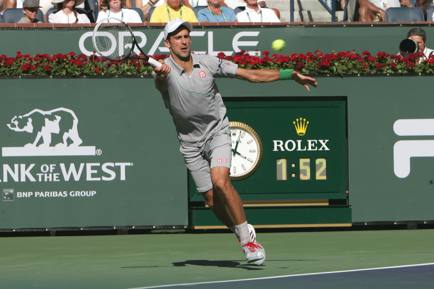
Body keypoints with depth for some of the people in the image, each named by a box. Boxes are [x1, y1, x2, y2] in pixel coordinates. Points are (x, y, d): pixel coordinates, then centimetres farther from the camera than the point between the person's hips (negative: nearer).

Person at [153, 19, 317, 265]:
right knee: (212, 200, 2)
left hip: (217, 132, -1)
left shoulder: (208, 62, -8)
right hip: (191, 142, 1)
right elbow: (161, 81, -39)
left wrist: (292, 75, -7)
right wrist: (161, 75, -64)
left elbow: (250, 74, -3)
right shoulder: (165, 71, -13)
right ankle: (242, 234, 25)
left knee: (220, 181, -25)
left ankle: (248, 238, -18)